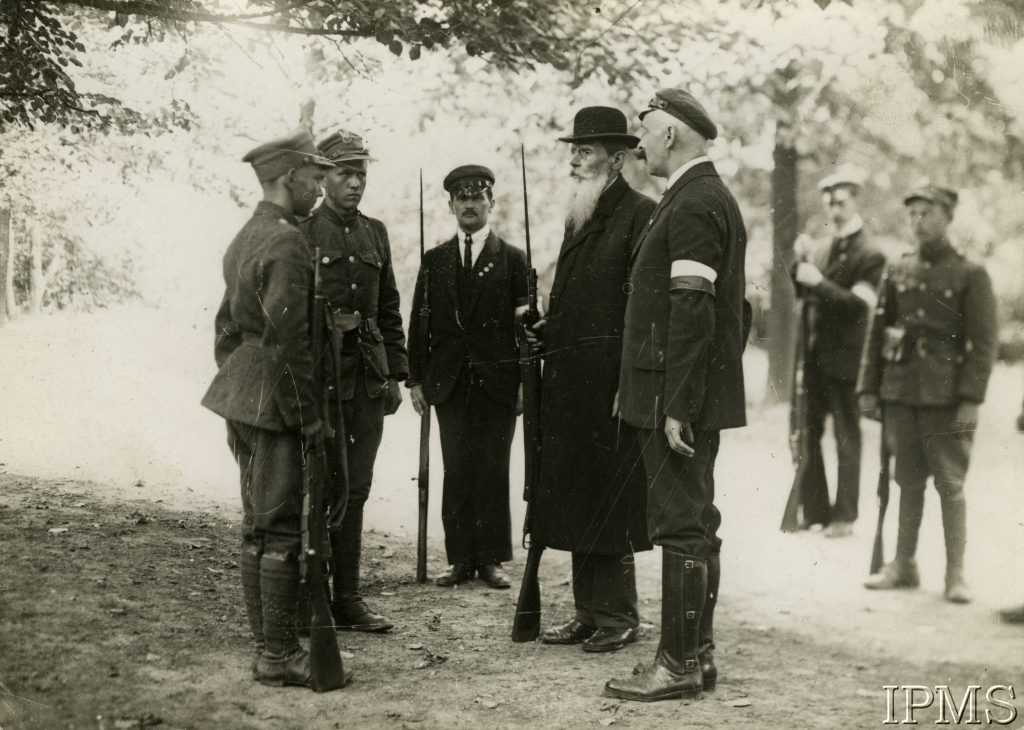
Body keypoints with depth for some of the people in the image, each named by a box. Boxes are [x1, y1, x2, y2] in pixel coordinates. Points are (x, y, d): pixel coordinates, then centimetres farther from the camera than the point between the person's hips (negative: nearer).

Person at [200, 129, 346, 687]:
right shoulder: (286, 242, -16)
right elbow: (286, 339, -21)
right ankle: (278, 655, 0)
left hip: (241, 399, 10)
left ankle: (267, 641, 22)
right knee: (280, 530, -5)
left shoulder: (245, 238, 15)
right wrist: (309, 416, -17)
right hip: (275, 401, -10)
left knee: (258, 526, 14)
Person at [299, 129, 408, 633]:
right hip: (318, 377, -5)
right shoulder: (299, 234, -3)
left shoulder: (375, 234, 14)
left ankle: (347, 599, 15)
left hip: (368, 379, 5)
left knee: (354, 489, 8)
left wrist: (396, 374, 12)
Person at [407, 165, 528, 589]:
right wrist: (416, 379, 4)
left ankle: (491, 559, 8)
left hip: (497, 381, -2)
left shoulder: (512, 259, 5)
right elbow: (418, 324, 10)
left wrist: (526, 380, -3)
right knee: (456, 472, 2)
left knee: (493, 471, 1)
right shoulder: (434, 261, 11)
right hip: (449, 382, 2)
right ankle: (461, 559, 8)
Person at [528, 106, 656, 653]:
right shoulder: (579, 220, 18)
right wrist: (544, 329, 5)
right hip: (569, 385, 9)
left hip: (611, 383, -9)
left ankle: (618, 617, 7)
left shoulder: (640, 214, -8)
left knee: (609, 502, -3)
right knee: (575, 500, 11)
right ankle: (589, 613, 19)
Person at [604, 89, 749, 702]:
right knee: (697, 524, 14)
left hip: (680, 399, -10)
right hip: (705, 396, 10)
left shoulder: (690, 206, -15)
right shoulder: (717, 198, 17)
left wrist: (676, 405, -22)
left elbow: (692, 312, -22)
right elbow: (736, 309, 21)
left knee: (682, 526, -6)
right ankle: (698, 652, 21)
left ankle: (680, 664, -2)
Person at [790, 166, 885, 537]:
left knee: (846, 440, 2)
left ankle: (844, 515, 9)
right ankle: (813, 508, 19)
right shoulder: (818, 251, 14)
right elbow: (801, 294, 15)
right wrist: (798, 266, -3)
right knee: (807, 436, 10)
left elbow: (859, 305, -16)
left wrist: (819, 283, -22)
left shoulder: (870, 256, -6)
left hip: (843, 360, -6)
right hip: (812, 357, 6)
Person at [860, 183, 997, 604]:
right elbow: (876, 331, 13)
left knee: (950, 485, -1)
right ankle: (903, 566, 19)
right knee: (908, 482, 11)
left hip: (946, 397, -4)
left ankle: (955, 575, 5)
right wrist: (868, 387, 7)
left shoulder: (971, 276, -2)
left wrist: (971, 398, -13)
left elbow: (984, 342, -6)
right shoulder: (897, 273, 10)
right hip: (900, 392, 4)